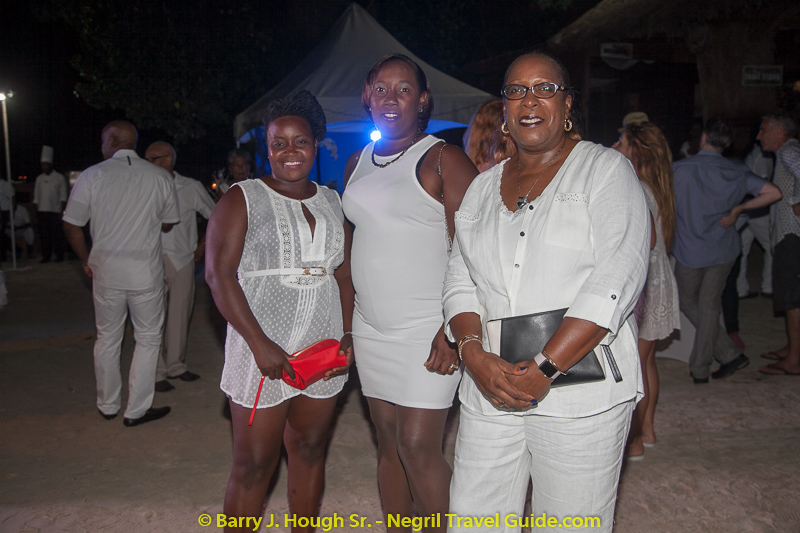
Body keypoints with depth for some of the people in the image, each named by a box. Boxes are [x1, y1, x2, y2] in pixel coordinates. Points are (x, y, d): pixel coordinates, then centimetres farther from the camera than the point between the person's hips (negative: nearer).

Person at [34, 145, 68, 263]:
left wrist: (61, 212, -8)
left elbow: (63, 197, -1)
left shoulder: (59, 177, 2)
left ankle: (60, 256, 7)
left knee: (57, 235, -3)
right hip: (42, 211, 4)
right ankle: (46, 256, 12)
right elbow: (36, 197, 13)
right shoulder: (39, 178, 12)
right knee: (44, 235, 4)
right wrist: (36, 213, 8)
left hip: (55, 211, -3)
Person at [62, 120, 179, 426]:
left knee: (107, 339, 15)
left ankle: (108, 406, 28)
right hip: (146, 270, -1)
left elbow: (72, 225, 0)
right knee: (148, 339, 10)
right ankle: (137, 410, 13)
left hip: (106, 269, 1)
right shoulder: (160, 177, -3)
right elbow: (168, 223, 9)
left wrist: (86, 261, 12)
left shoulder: (92, 175, -4)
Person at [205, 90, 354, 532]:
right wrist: (260, 343, -17)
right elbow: (219, 273, -10)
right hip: (263, 354, -4)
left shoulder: (331, 202, 12)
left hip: (324, 354, 5)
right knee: (254, 466, 2)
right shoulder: (243, 199, -2)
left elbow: (345, 274, 14)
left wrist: (347, 335, 1)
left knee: (310, 451, 14)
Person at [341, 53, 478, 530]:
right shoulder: (357, 163, 13)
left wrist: (454, 329, -21)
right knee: (389, 443, 14)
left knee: (419, 449, -6)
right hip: (371, 327, 6)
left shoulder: (443, 160, -8)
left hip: (427, 329, -6)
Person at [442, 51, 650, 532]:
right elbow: (461, 279, 10)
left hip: (580, 392, -4)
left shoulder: (606, 169, -1)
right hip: (490, 388, 4)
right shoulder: (483, 188, 14)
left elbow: (618, 278, -12)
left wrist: (544, 369, -18)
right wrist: (474, 353, -9)